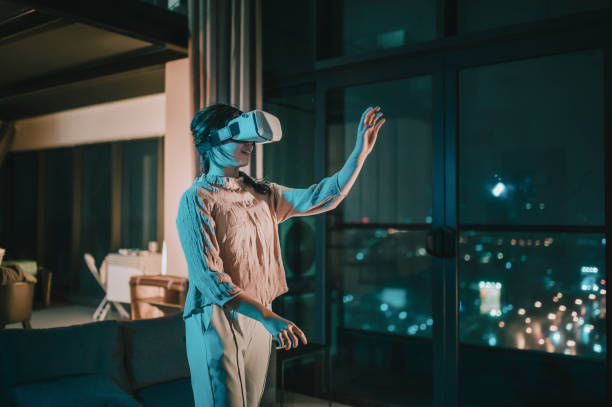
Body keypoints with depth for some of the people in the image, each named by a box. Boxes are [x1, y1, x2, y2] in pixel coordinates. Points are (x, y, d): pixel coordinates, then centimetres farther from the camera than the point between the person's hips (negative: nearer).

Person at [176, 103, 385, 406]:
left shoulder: (262, 194, 9)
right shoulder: (196, 200, -11)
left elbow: (321, 198, 2)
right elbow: (209, 277, -19)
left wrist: (361, 150, -8)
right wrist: (268, 317, -27)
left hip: (258, 319, 6)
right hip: (218, 321, -6)